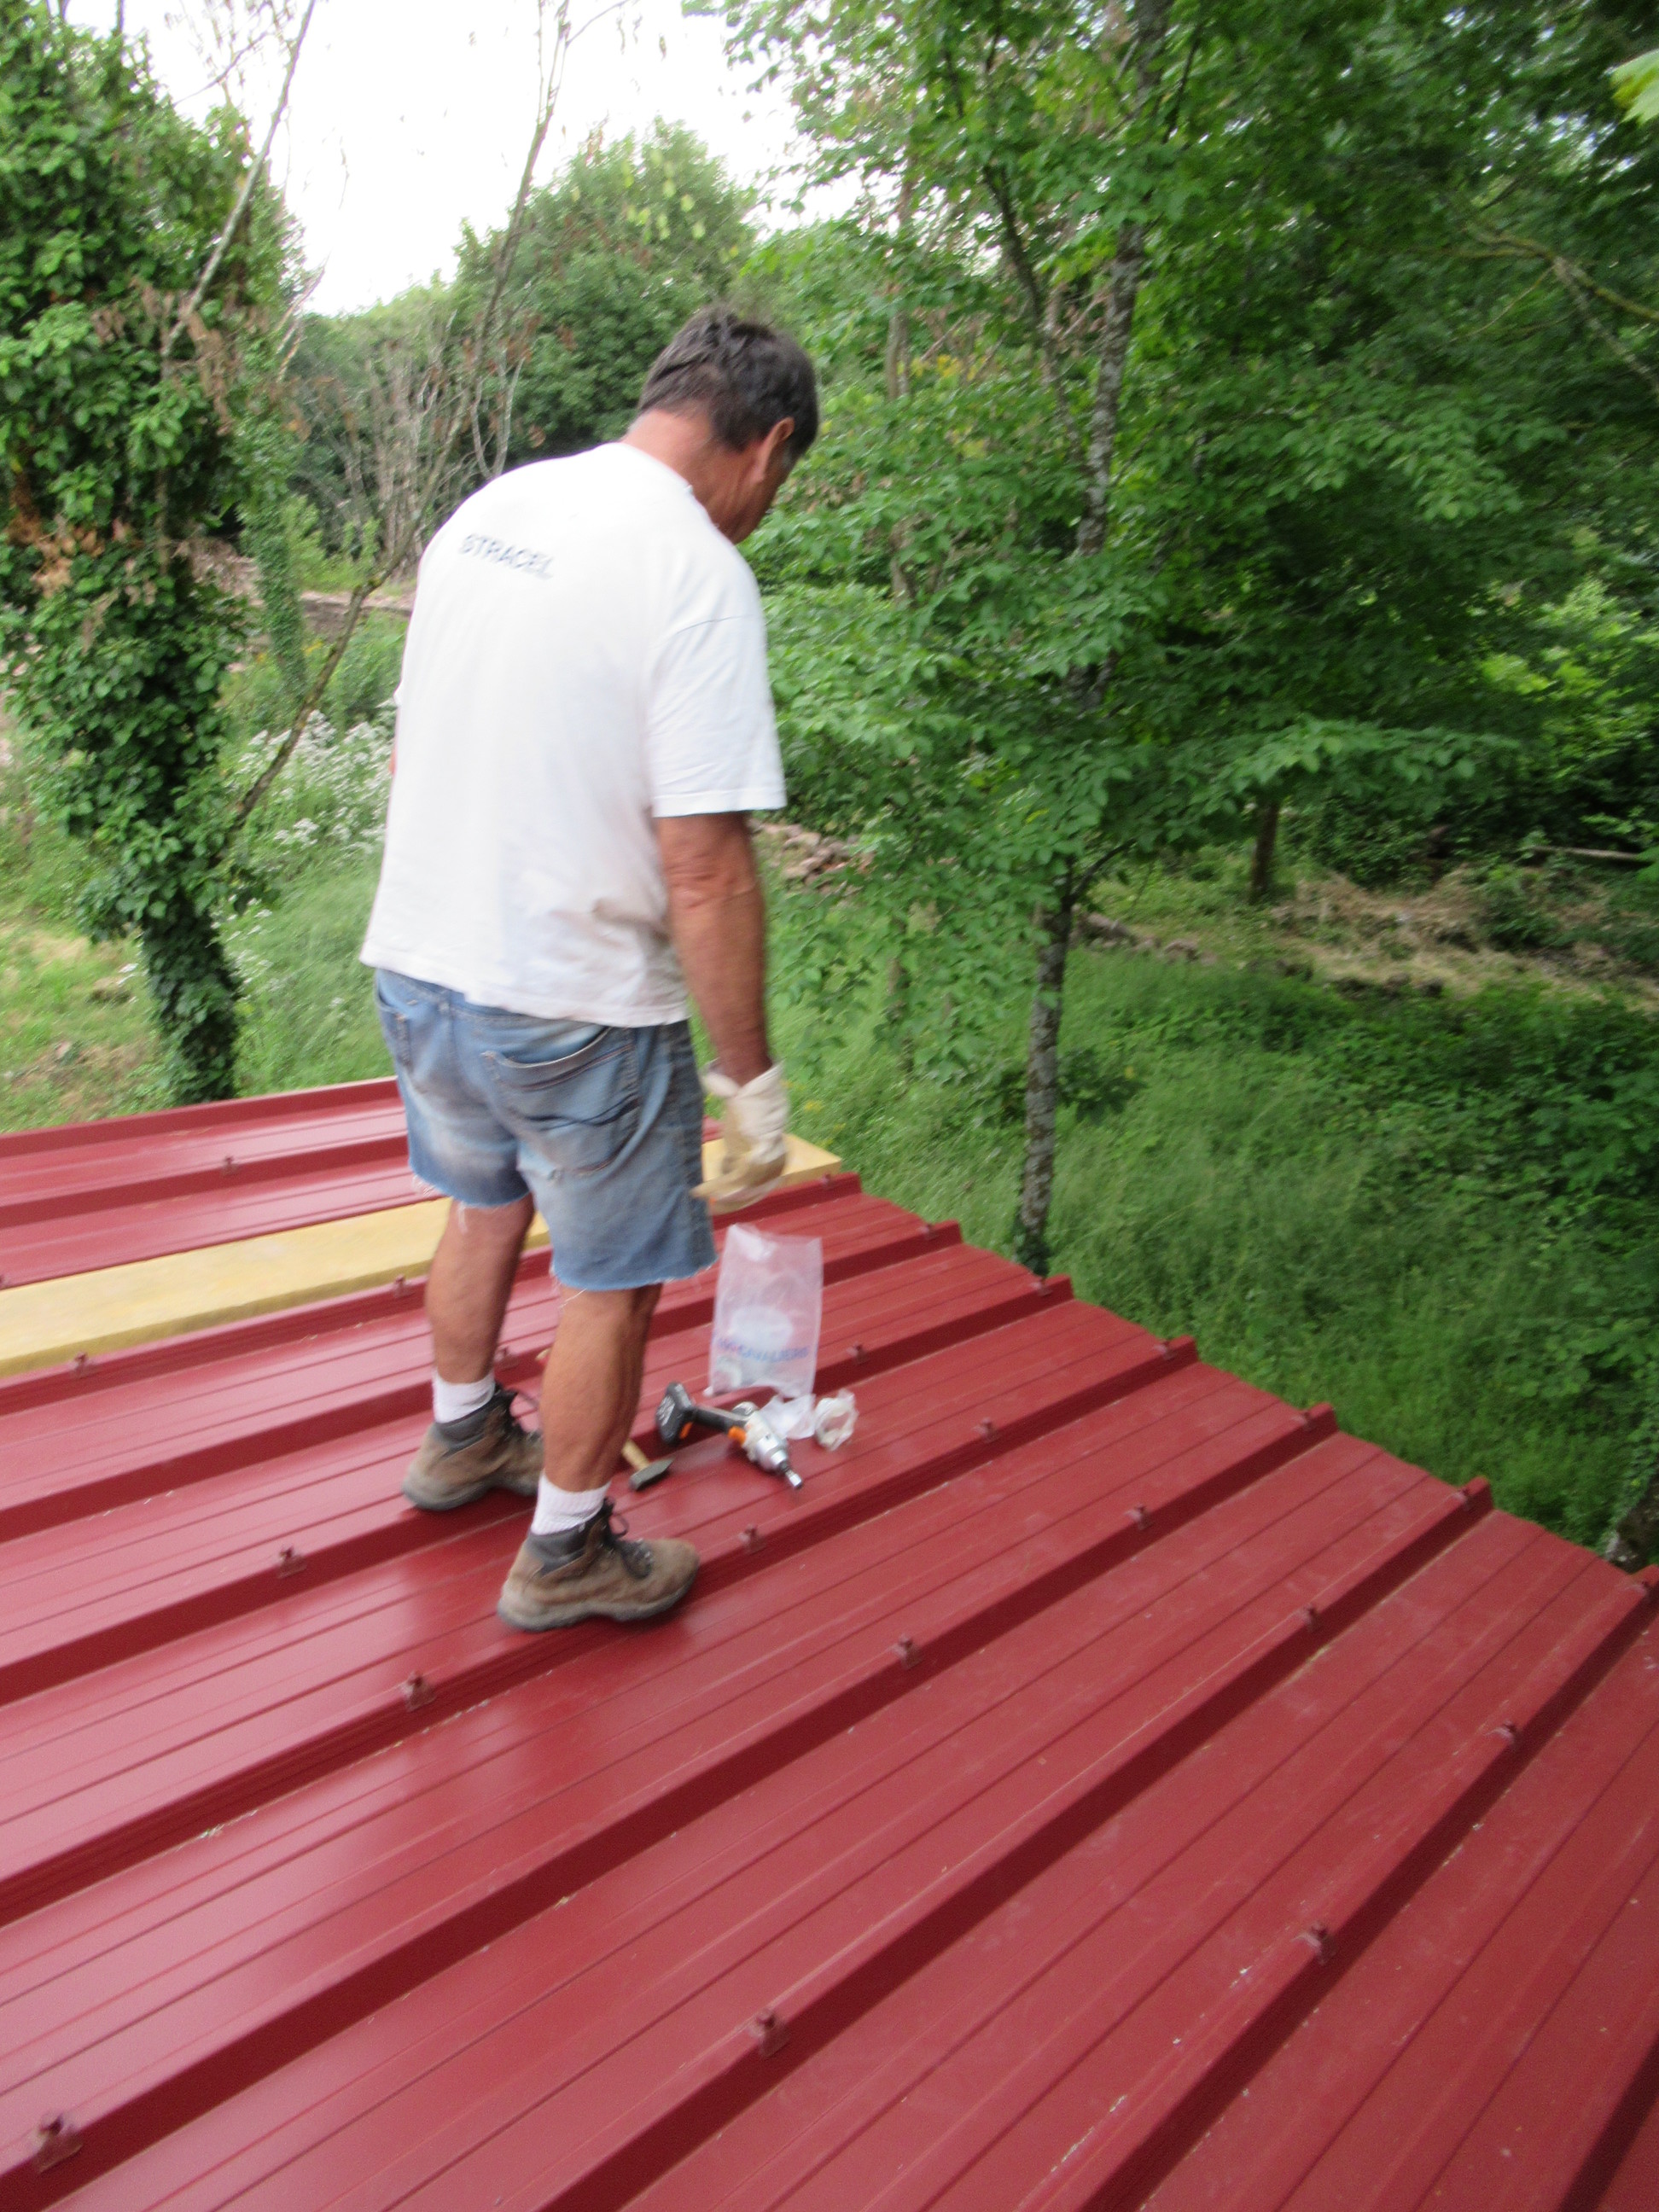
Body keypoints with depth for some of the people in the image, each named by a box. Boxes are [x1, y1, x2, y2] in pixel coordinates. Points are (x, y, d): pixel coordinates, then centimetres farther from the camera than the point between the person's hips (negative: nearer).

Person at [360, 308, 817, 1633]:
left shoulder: (486, 511, 8)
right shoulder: (699, 574, -17)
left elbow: (411, 752, 14)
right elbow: (704, 868, -22)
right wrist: (752, 1079, -14)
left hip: (413, 967, 8)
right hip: (573, 1009, -8)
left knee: (485, 1203, 28)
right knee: (613, 1280, 12)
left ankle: (462, 1441, 50)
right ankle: (566, 1554, 30)